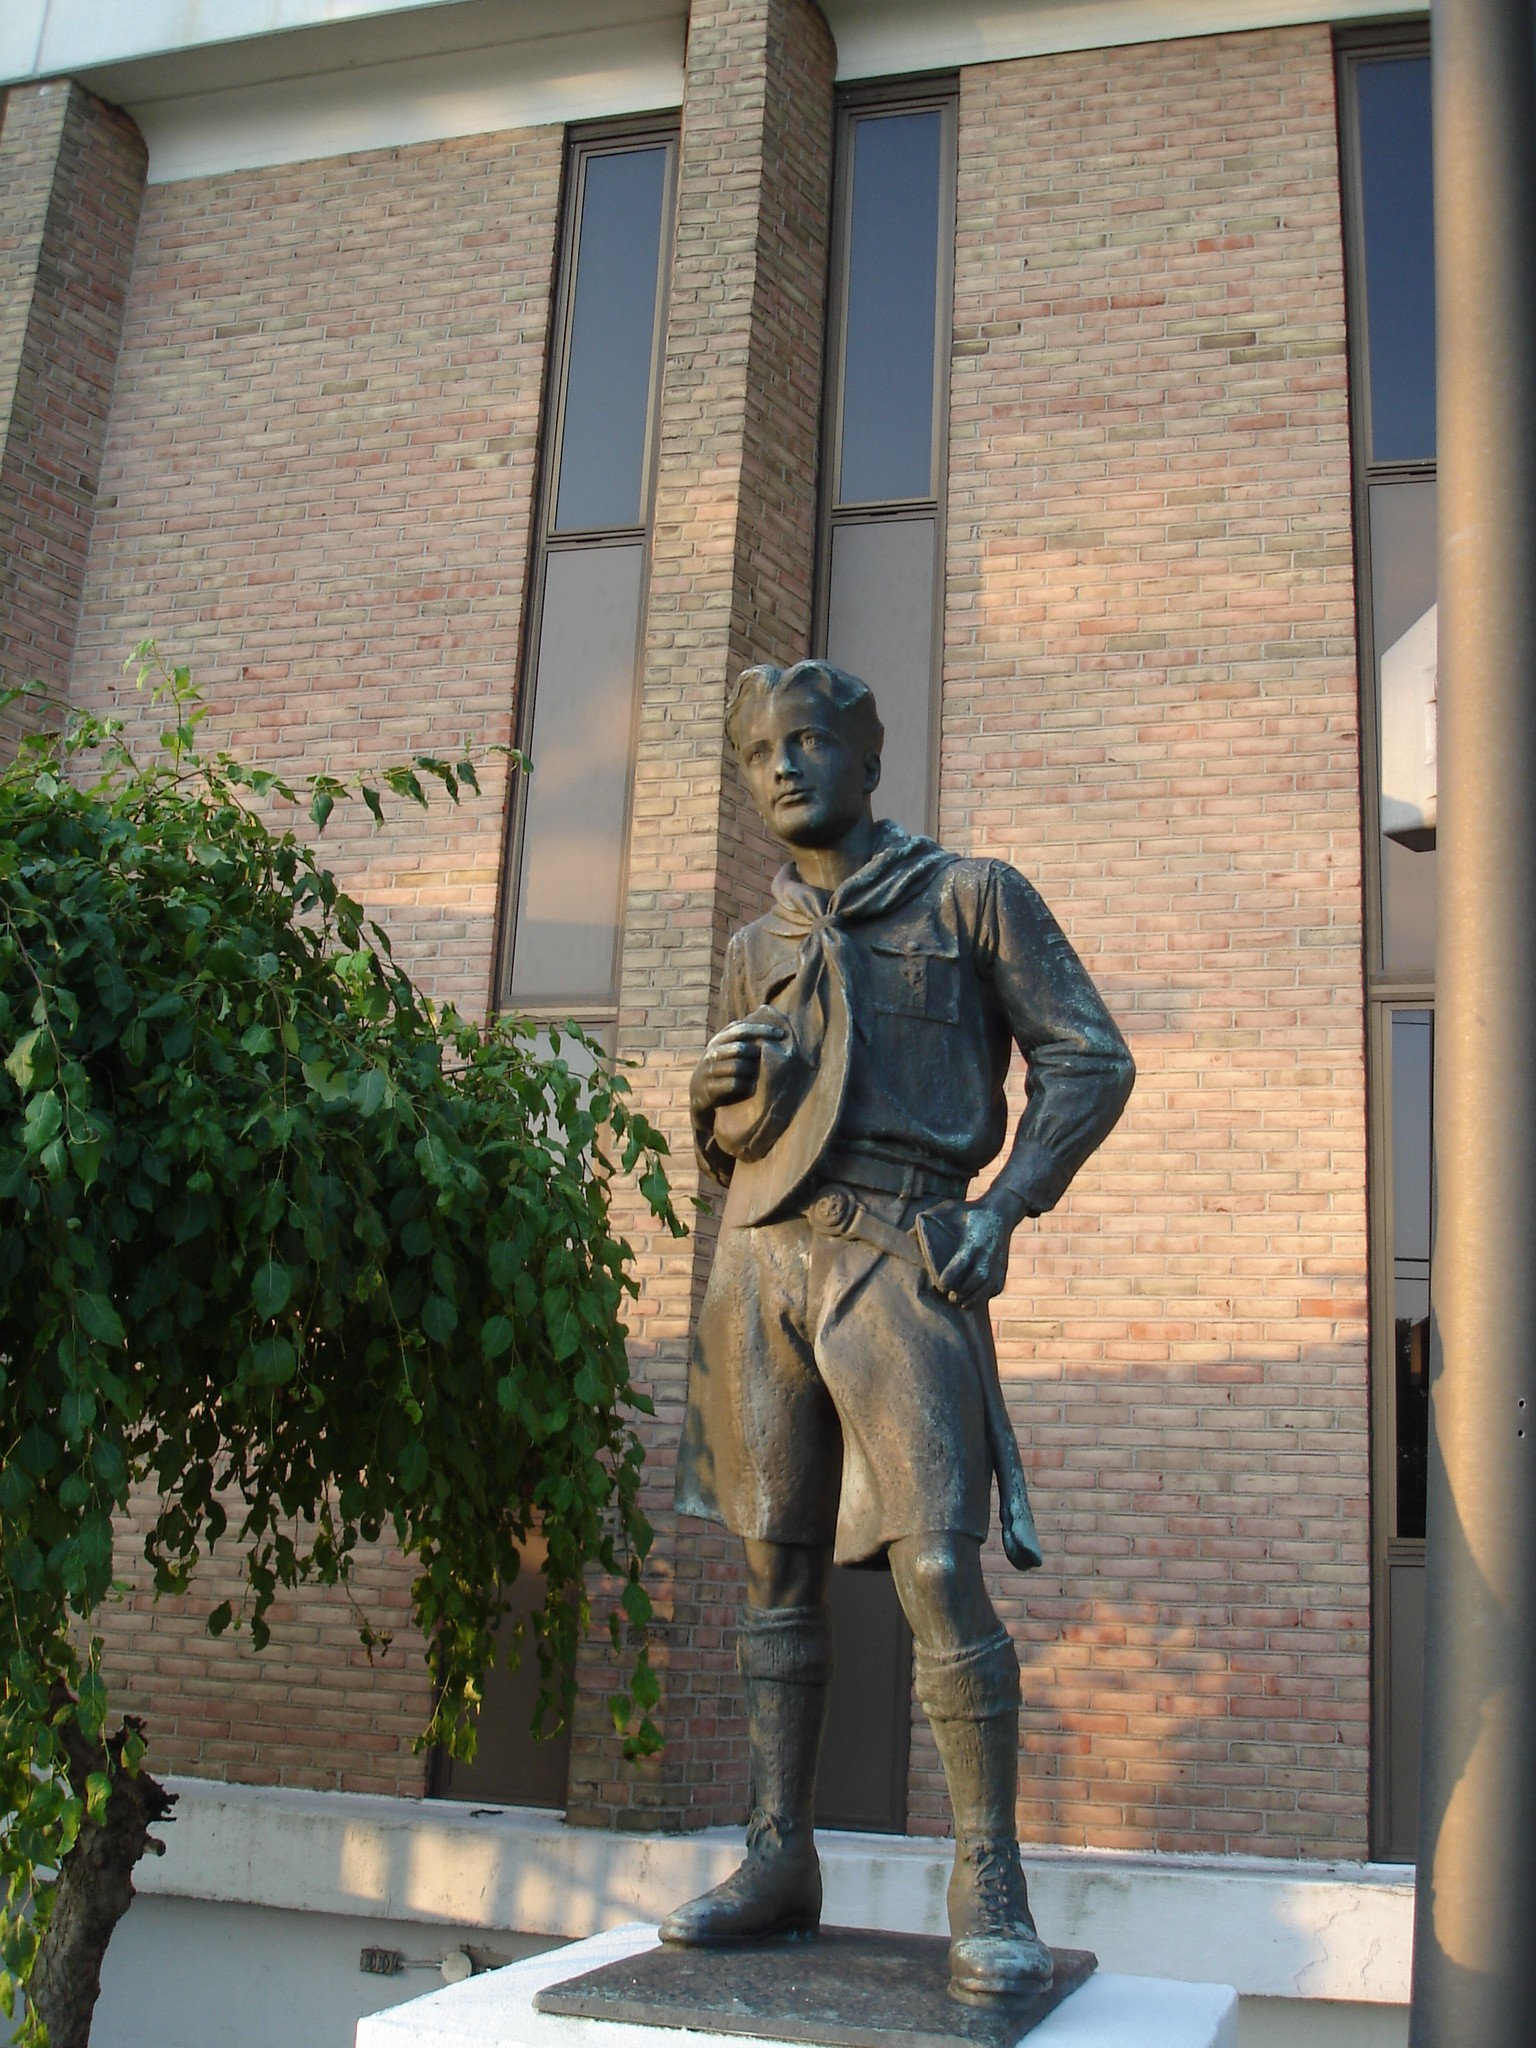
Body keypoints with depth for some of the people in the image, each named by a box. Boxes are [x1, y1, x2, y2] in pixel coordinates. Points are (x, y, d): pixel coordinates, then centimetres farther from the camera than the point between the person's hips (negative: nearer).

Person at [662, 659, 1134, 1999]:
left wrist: (1006, 1206, -8)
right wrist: (719, 1092, 3)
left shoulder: (973, 896, 8)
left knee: (940, 1571, -11)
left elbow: (1089, 1060, 5)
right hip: (763, 1255, 5)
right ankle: (780, 1861, 13)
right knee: (777, 1564, 5)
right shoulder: (757, 948, 21)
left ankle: (989, 1888, -1)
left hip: (898, 1260, -5)